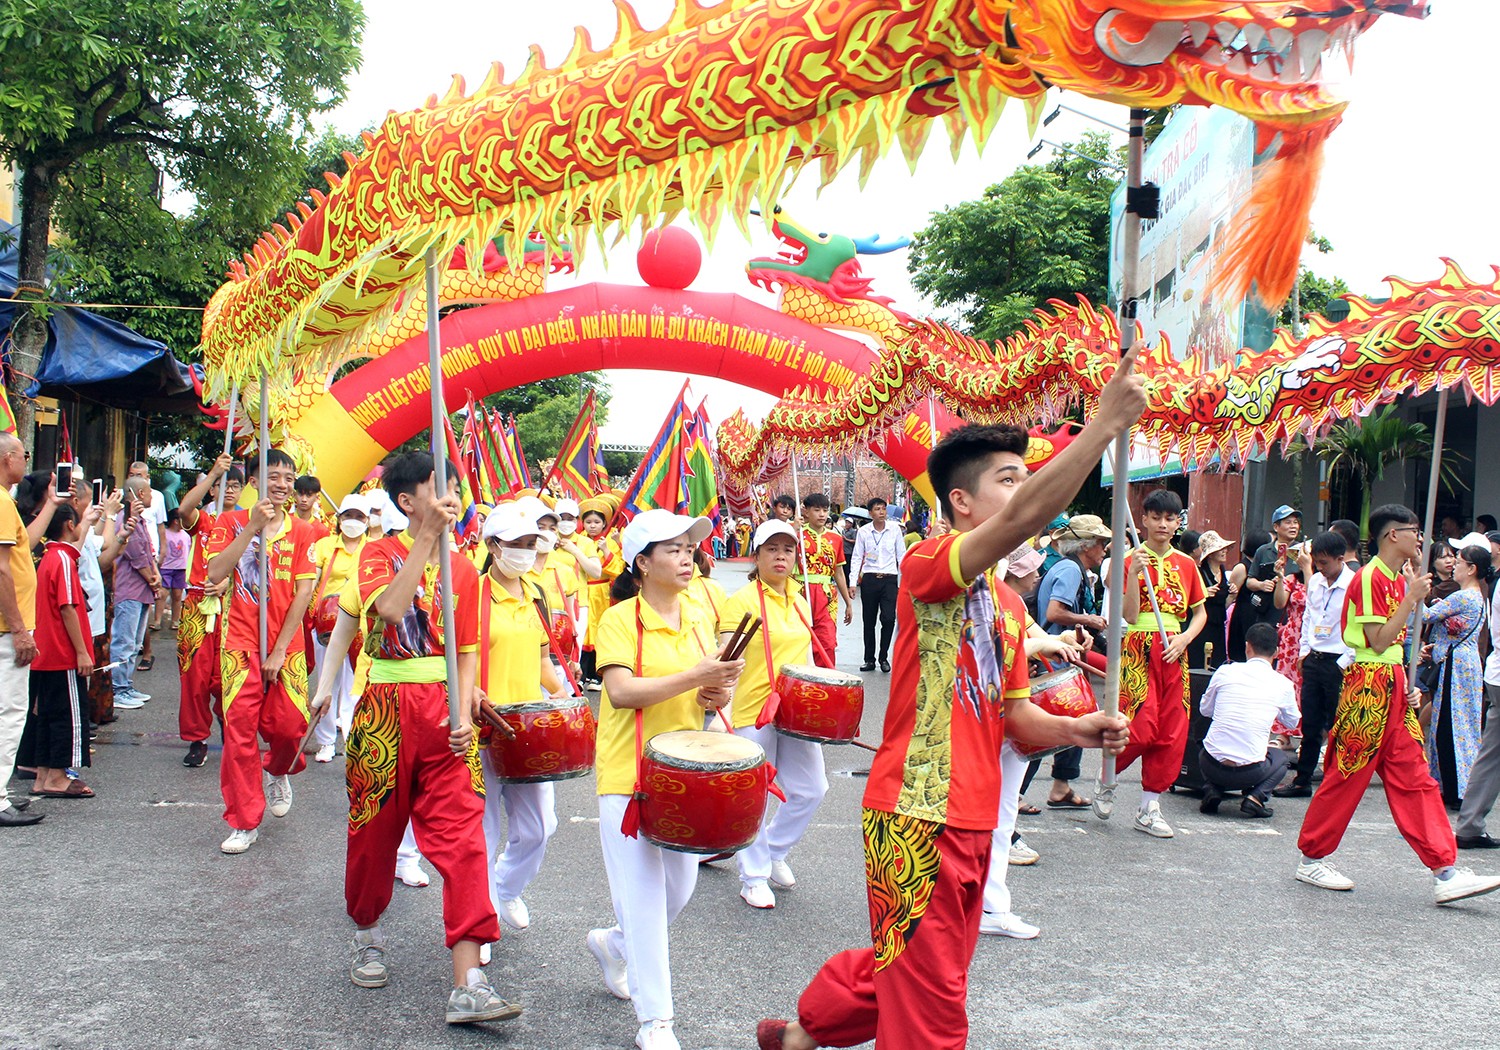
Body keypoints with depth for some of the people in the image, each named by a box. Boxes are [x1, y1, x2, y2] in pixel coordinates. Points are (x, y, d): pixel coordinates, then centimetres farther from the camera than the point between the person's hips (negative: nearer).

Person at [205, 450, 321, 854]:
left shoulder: (302, 532, 4)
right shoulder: (233, 523, 3)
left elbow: (303, 592, -2)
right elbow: (215, 574, -12)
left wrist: (280, 650, -9)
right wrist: (252, 527, -17)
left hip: (287, 646, 1)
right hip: (242, 643, -1)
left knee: (290, 724, -5)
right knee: (239, 730, -3)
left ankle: (277, 771, 32)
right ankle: (244, 823, 8)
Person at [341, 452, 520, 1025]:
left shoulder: (464, 568, 9)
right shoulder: (380, 553, 0)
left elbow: (467, 650, 7)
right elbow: (389, 608, -22)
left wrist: (463, 712, -8)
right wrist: (428, 539, -23)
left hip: (446, 712, 2)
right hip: (386, 712, -2)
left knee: (462, 839, -8)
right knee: (375, 832, 11)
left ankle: (468, 984, -9)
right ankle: (367, 934, 39)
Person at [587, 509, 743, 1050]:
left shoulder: (700, 619, 9)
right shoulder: (620, 619, -10)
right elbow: (620, 691, -23)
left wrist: (717, 694, -4)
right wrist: (694, 677, -28)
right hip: (629, 775, -6)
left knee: (680, 887, 14)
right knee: (645, 896, -4)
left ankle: (613, 943, 42)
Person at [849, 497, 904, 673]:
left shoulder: (894, 530, 1)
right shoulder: (863, 531, 1)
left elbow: (901, 556, 7)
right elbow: (856, 558, 3)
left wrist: (902, 582, 4)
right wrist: (853, 582, -4)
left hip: (889, 579, -1)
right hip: (869, 579, 1)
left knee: (888, 619, -11)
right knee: (869, 622, 7)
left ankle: (884, 657, 7)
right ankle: (869, 659, 18)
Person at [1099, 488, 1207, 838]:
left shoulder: (1186, 564, 11)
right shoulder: (1131, 560, -1)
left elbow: (1200, 613, 15)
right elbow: (1130, 615, -9)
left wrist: (1184, 638, -3)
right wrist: (1134, 573, -20)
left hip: (1173, 651, 5)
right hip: (1138, 648, -5)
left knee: (1171, 732, 2)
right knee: (1142, 727, -15)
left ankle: (1149, 807, 12)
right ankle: (1106, 780, 12)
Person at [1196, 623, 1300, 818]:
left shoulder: (1225, 671, 0)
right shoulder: (1282, 684, 0)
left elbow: (1205, 709, 16)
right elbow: (1292, 722, 20)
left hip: (1213, 766, 1)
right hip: (1250, 772, -1)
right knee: (1281, 758, 31)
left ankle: (1212, 790, 7)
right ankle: (1256, 796, 5)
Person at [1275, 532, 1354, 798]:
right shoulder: (1315, 581, 8)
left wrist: (1345, 662, -15)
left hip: (1338, 663, -6)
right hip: (1313, 659, 6)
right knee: (1309, 725, 12)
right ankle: (1302, 781, 20)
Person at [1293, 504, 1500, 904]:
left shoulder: (1398, 579, 16)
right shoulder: (1369, 578, -13)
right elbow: (1378, 641, -18)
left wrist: (1406, 685, 10)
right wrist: (1412, 599, -15)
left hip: (1393, 686, 9)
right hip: (1367, 685, -9)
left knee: (1415, 779, 4)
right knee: (1346, 775, -1)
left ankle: (1445, 874, 3)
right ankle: (1311, 860, 12)